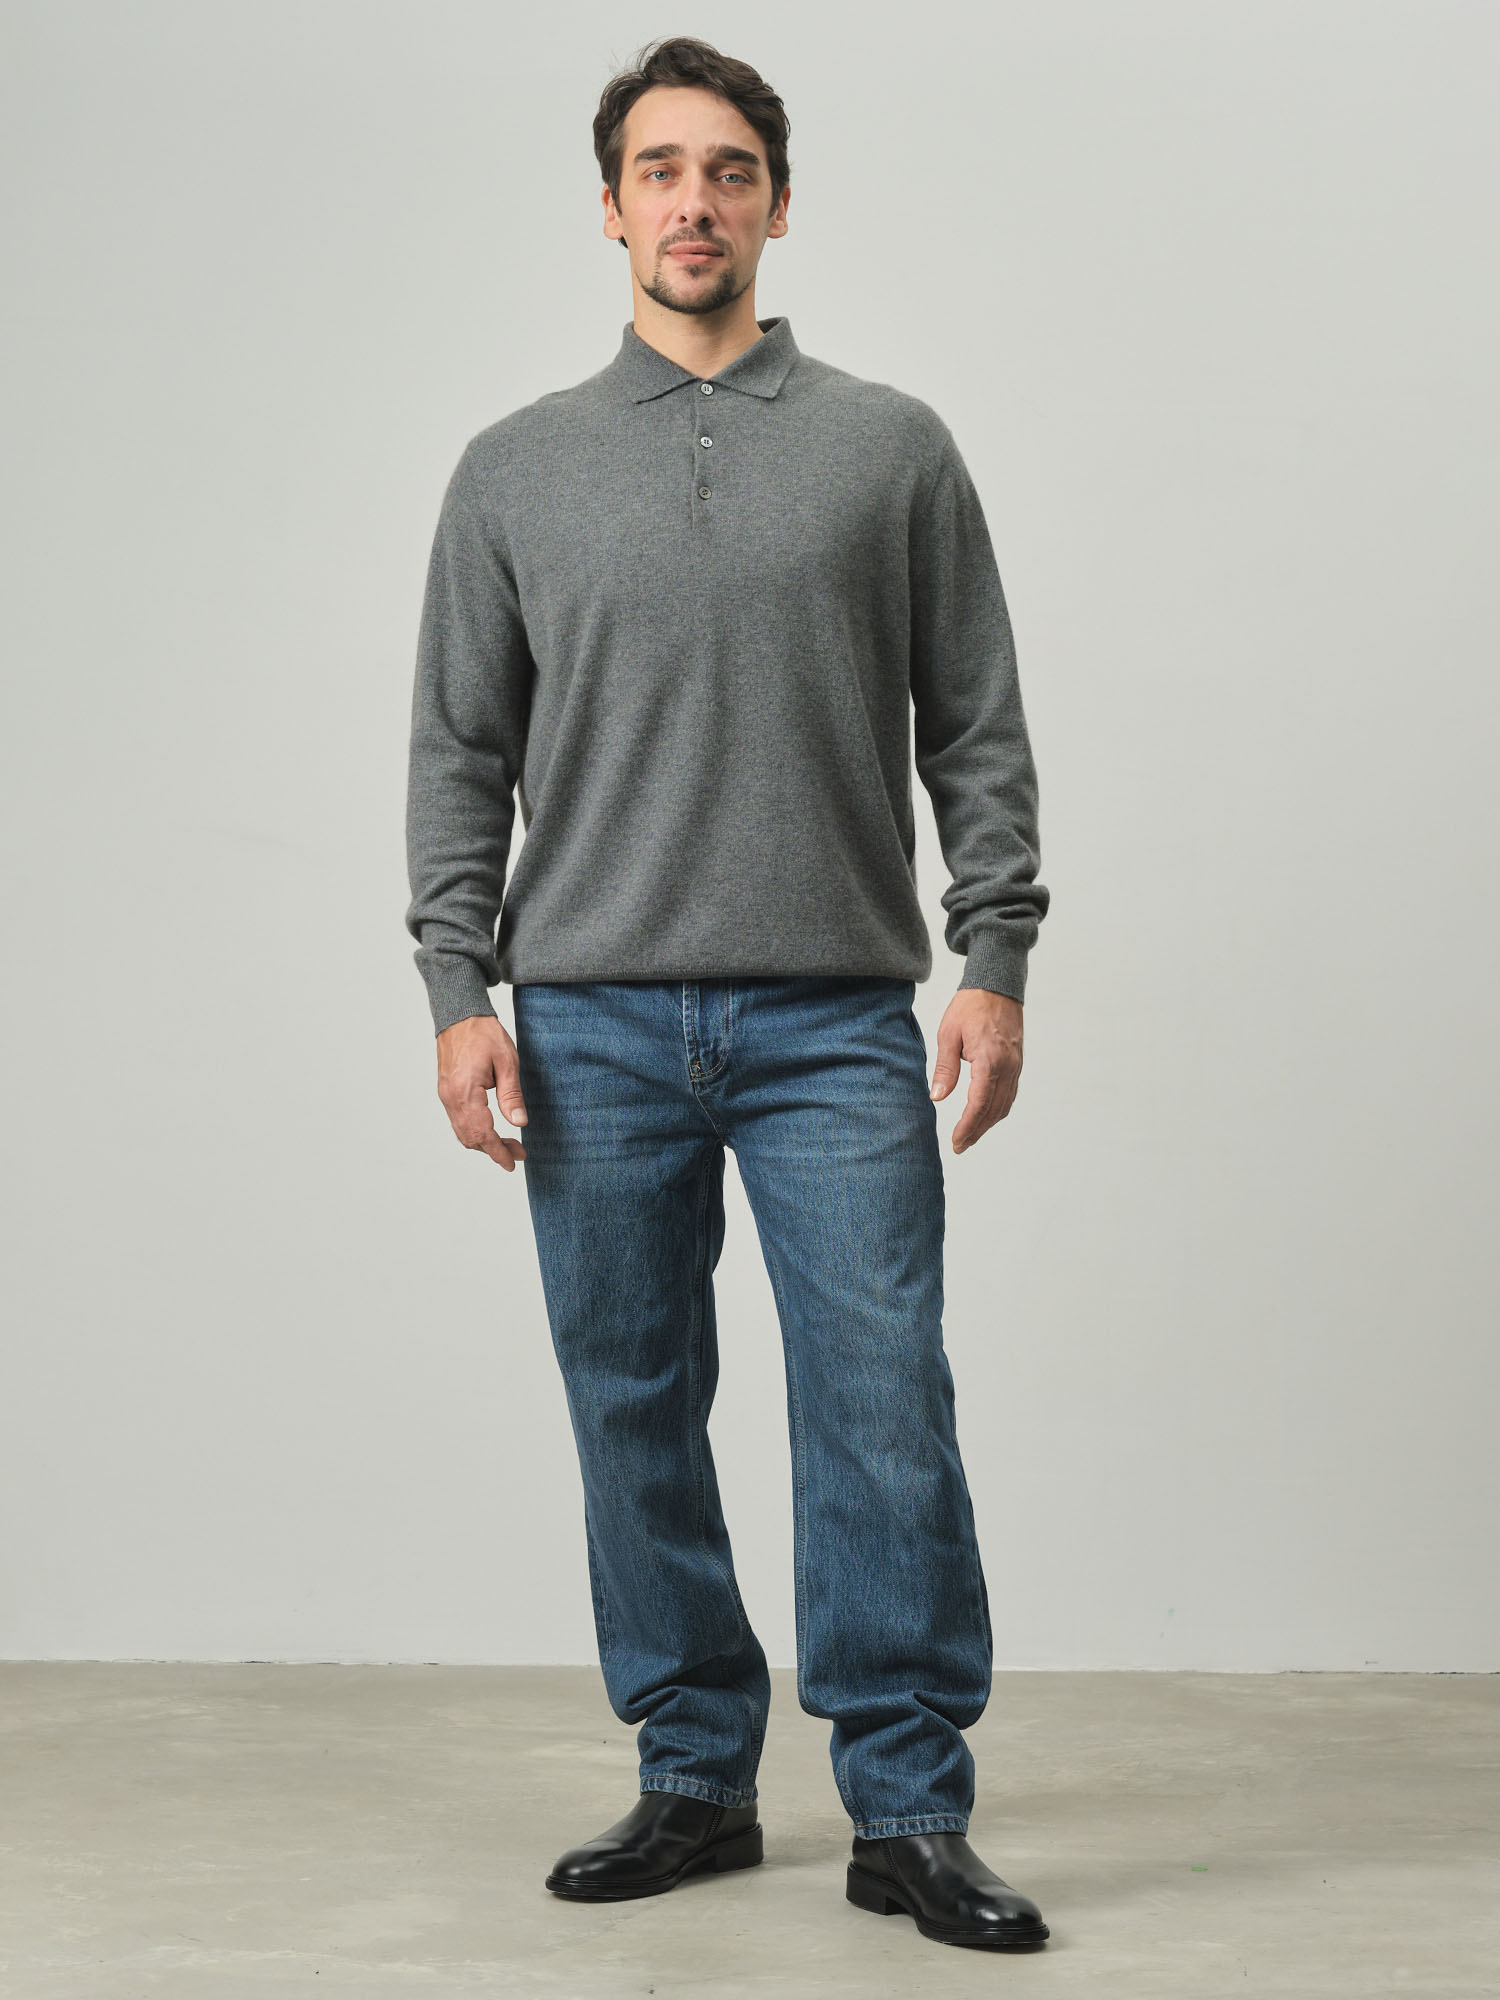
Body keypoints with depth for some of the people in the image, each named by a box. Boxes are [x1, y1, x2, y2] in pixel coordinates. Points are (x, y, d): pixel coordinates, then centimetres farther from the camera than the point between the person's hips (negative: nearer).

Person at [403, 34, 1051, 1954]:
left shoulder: (892, 447, 6)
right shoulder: (515, 470, 9)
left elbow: (976, 730, 6)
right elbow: (462, 754, 8)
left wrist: (996, 961, -4)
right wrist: (460, 993, -2)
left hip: (836, 1026, -2)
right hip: (593, 1027, 2)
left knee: (882, 1415, -7)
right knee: (637, 1422, 8)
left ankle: (910, 1812, 2)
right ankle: (695, 1780, 21)